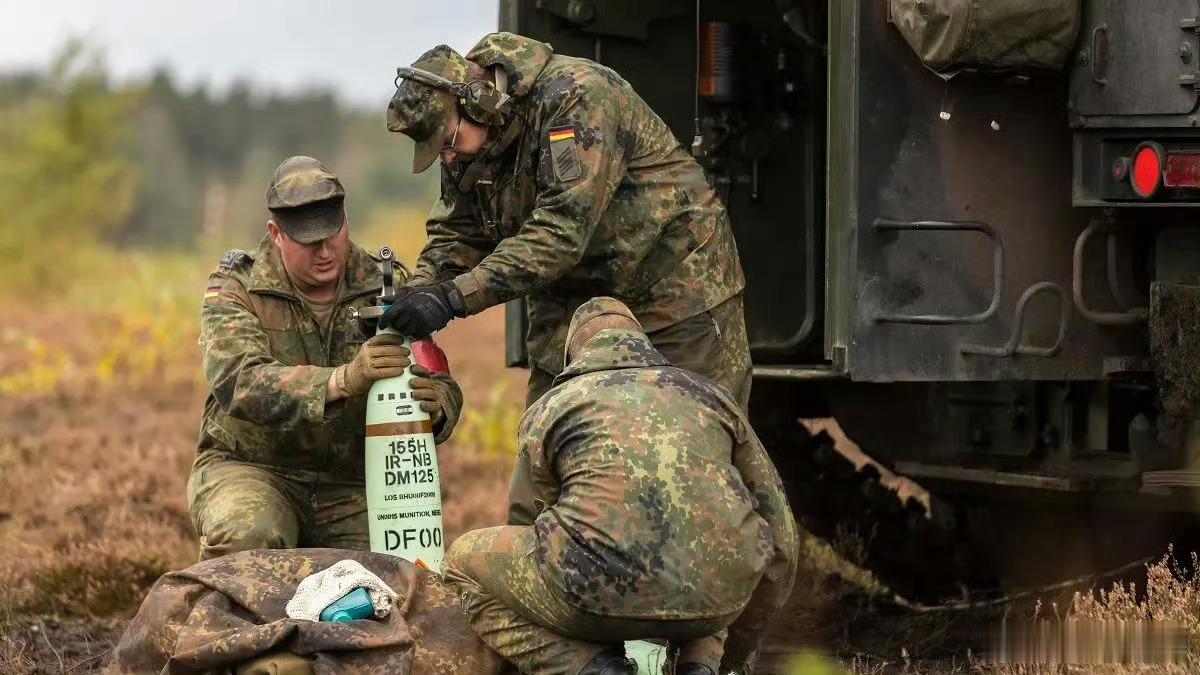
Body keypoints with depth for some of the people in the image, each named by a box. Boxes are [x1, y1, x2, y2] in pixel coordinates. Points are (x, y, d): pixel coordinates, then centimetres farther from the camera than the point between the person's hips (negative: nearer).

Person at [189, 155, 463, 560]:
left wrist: (436, 405, -31)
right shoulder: (235, 288, -7)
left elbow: (443, 390, -4)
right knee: (247, 537, -35)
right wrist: (344, 380, -41)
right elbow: (238, 384, -27)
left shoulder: (381, 287, 1)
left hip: (350, 488, 3)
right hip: (251, 469, -3)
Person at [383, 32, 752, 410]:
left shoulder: (573, 98, -29)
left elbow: (560, 235, -36)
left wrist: (453, 297, -39)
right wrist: (417, 294, -17)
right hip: (573, 298, 7)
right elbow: (456, 234, 5)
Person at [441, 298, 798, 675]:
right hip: (719, 596, 3)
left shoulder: (550, 407, 20)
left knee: (465, 565, 23)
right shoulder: (707, 394, 25)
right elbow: (780, 540, 29)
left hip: (607, 587, -3)